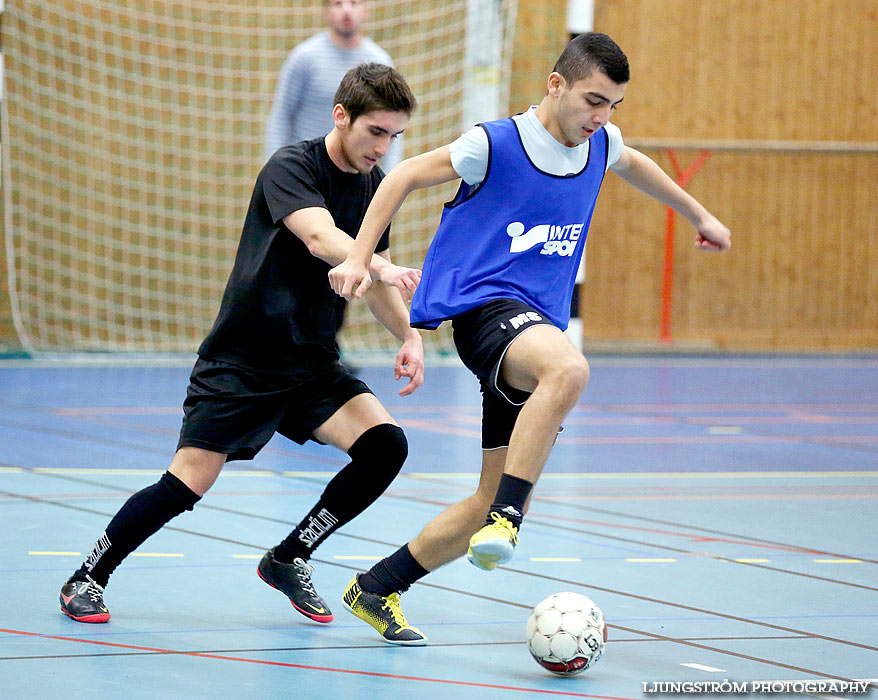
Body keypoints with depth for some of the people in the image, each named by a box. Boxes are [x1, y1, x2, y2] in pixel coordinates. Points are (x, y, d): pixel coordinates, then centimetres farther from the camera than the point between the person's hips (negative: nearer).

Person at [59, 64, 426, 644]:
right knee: (187, 486, -14)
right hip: (241, 360, -6)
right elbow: (319, 237, -36)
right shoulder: (292, 166, -15)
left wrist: (410, 335, -1)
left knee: (385, 445, -16)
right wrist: (381, 266, -54)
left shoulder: (374, 186, 6)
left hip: (312, 364, 6)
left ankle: (288, 558, 6)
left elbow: (377, 283, 17)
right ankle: (88, 578, 11)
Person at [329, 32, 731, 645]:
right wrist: (359, 259, -5)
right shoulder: (495, 145, -9)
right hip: (485, 306, -7)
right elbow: (404, 178, 2)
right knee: (569, 368, -42)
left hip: (538, 329, 7)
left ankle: (376, 588, 21)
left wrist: (699, 215, 45)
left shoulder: (600, 144, 9)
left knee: (498, 504, 5)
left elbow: (634, 163, 34)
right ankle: (507, 519, -39)